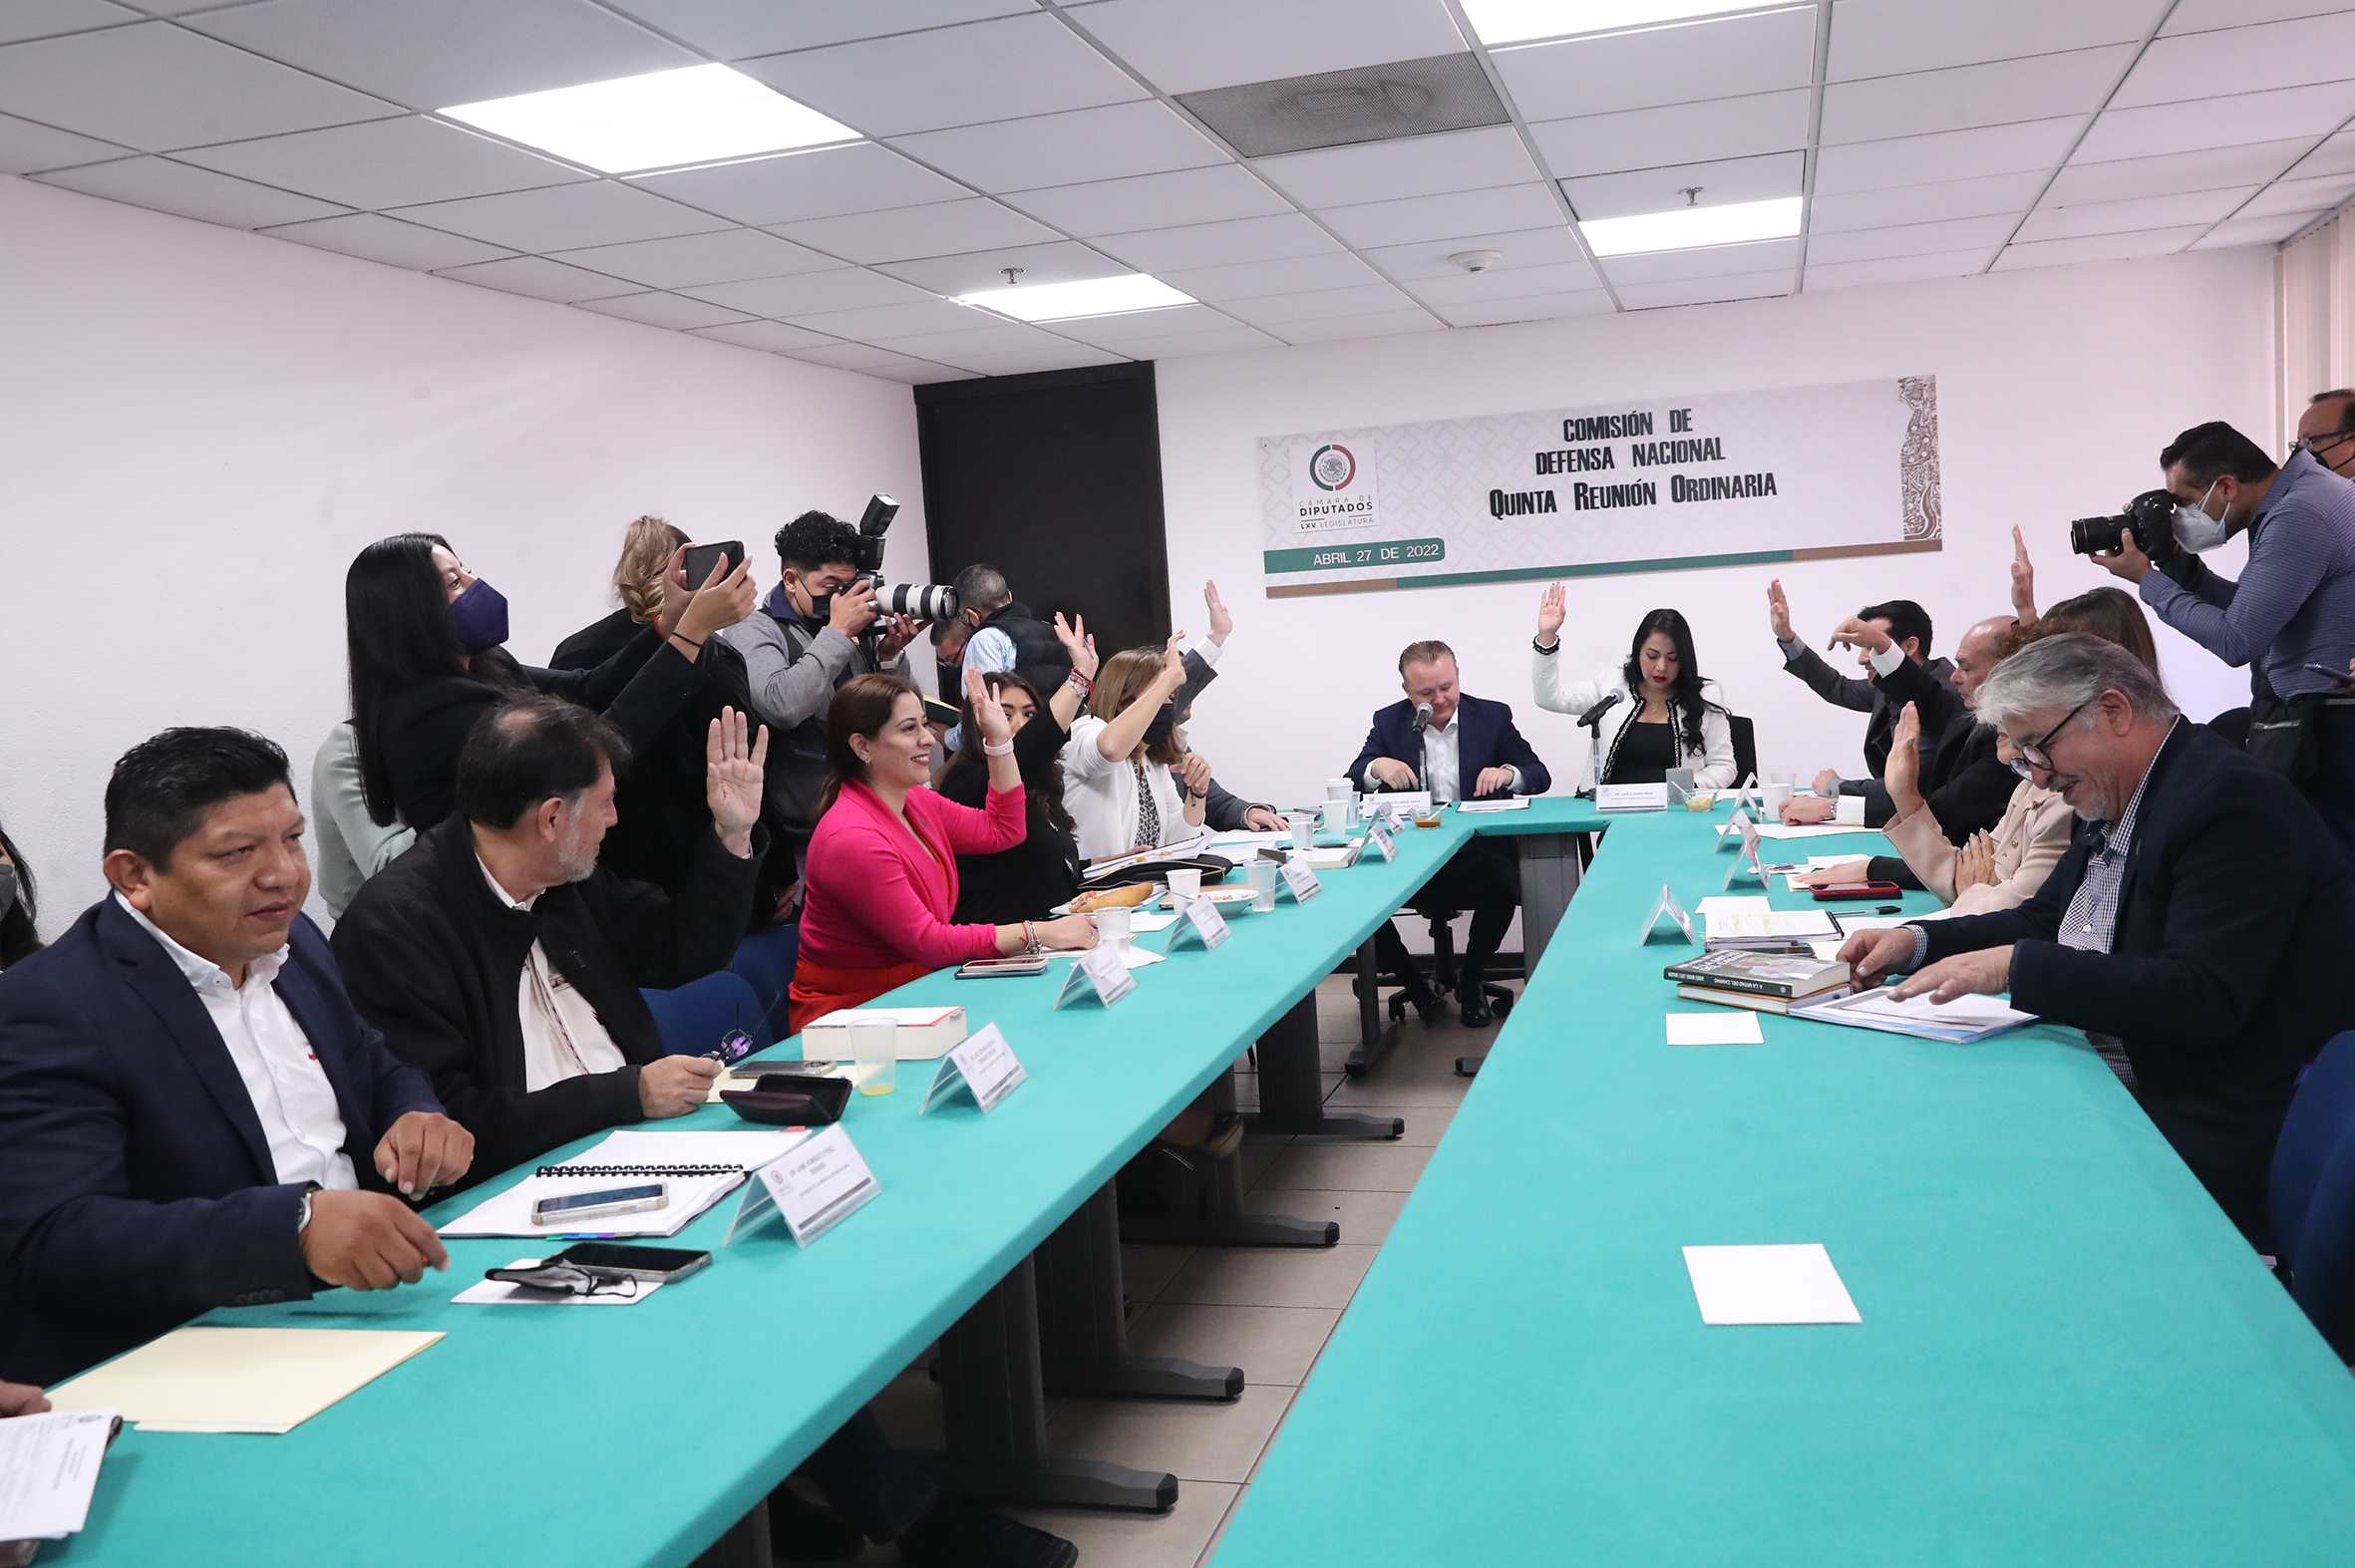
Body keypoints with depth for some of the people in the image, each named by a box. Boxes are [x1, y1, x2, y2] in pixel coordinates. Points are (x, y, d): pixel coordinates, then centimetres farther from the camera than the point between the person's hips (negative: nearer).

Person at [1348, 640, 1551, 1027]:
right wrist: (1377, 767, -22)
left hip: (1477, 848, -1)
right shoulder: (1389, 722, 9)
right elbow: (1352, 783, 1)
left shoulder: (1492, 716, 8)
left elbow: (1539, 776, 5)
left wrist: (1508, 773, -19)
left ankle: (1471, 981, -3)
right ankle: (1414, 987, 0)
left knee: (1499, 882, -34)